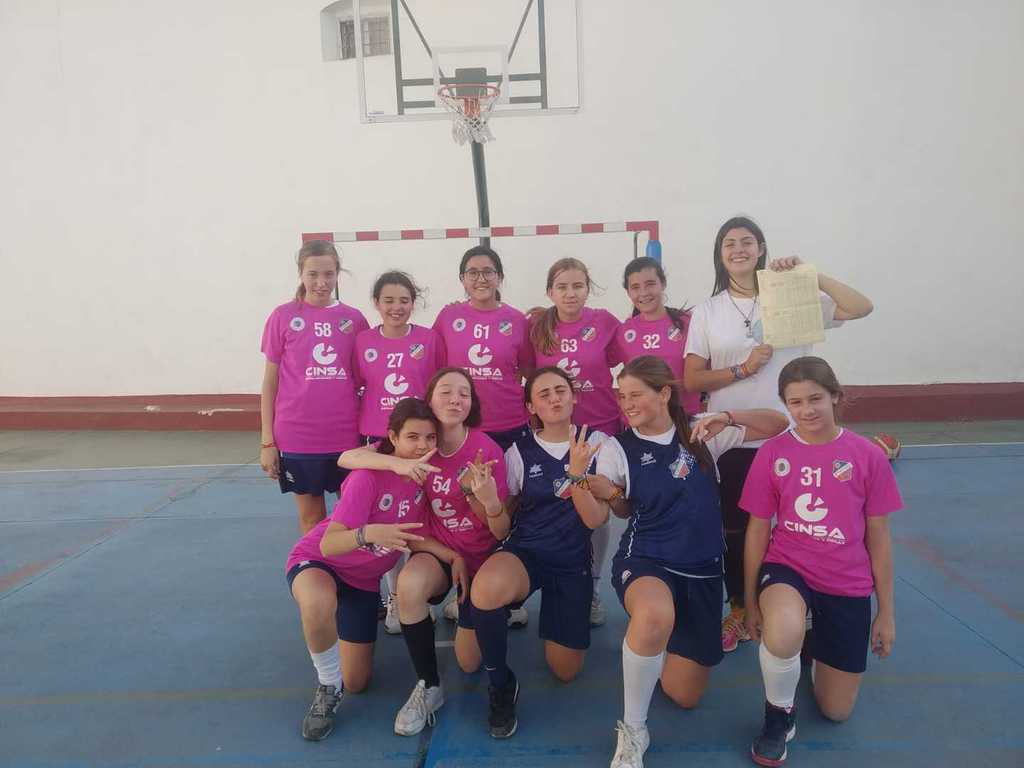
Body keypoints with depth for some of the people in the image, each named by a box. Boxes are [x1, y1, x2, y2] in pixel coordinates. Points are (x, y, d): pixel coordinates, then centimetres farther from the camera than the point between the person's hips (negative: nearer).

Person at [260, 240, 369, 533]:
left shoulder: (354, 319, 3)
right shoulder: (283, 317, -2)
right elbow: (270, 382, 2)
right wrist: (267, 440, -1)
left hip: (346, 435, 1)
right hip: (297, 436, -1)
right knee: (311, 515, 11)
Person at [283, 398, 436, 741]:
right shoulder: (369, 475, -31)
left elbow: (413, 536, -4)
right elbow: (328, 545, -36)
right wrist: (368, 533, -54)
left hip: (364, 578, 5)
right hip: (316, 560, -5)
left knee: (355, 684, 7)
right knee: (320, 605, -42)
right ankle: (328, 688, -13)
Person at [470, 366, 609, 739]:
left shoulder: (596, 444, -5)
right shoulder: (519, 451, -3)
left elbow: (596, 519, -11)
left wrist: (576, 474, -28)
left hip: (573, 560, 1)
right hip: (524, 550, -1)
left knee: (565, 671, 5)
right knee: (485, 589, -37)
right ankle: (502, 684, -9)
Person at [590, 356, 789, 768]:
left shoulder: (701, 435, 0)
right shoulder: (617, 448, -4)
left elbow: (777, 424, 3)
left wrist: (727, 418, -14)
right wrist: (610, 494, -15)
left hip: (701, 572, 3)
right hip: (644, 561, -2)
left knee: (685, 695, 4)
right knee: (656, 615, -40)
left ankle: (667, 640, 37)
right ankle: (632, 730, -16)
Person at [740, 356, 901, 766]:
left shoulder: (868, 455, -7)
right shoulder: (772, 453, -7)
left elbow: (878, 536, 1)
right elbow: (758, 530, -1)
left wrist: (886, 611, 6)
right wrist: (751, 602, 3)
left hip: (847, 585, 2)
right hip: (787, 568, -1)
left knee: (836, 710, 9)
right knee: (783, 633, -38)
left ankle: (820, 645, 42)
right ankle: (779, 714, -5)